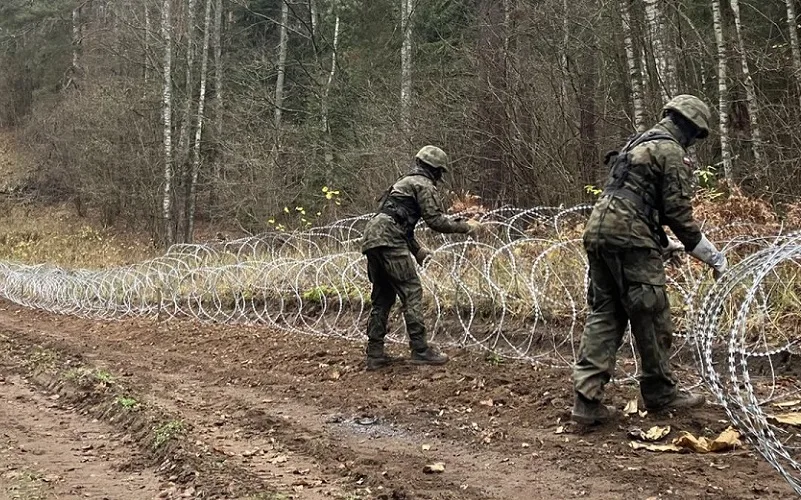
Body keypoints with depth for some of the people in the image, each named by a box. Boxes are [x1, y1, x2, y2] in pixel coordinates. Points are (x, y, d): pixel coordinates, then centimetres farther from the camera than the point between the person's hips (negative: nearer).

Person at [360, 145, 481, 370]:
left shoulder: (404, 182, 31)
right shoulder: (424, 184, 1)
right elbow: (436, 220, -7)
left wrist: (416, 249, 33)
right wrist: (465, 227, 4)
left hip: (371, 239, 10)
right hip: (389, 240, -10)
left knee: (382, 297, 12)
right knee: (411, 292, -6)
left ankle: (375, 354, 12)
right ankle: (420, 350, -7)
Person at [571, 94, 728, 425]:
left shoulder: (639, 144, 25)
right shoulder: (672, 152, -3)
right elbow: (678, 212, -8)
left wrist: (664, 243, 36)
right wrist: (712, 256, 2)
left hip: (598, 228, 9)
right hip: (629, 237, -9)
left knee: (604, 314, 8)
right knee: (651, 317, 4)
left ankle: (587, 398, 1)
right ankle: (660, 393, 18)